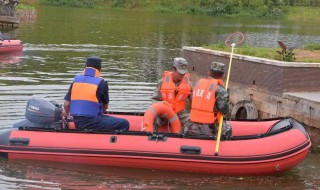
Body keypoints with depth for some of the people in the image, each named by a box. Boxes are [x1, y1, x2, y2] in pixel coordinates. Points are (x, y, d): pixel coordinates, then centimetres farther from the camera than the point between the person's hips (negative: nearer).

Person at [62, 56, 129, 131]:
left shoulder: (76, 80, 9)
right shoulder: (102, 83, -4)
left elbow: (66, 104, 9)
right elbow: (105, 106, 7)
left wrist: (66, 112, 31)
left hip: (77, 123, 7)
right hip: (92, 123, -7)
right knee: (124, 124, -3)